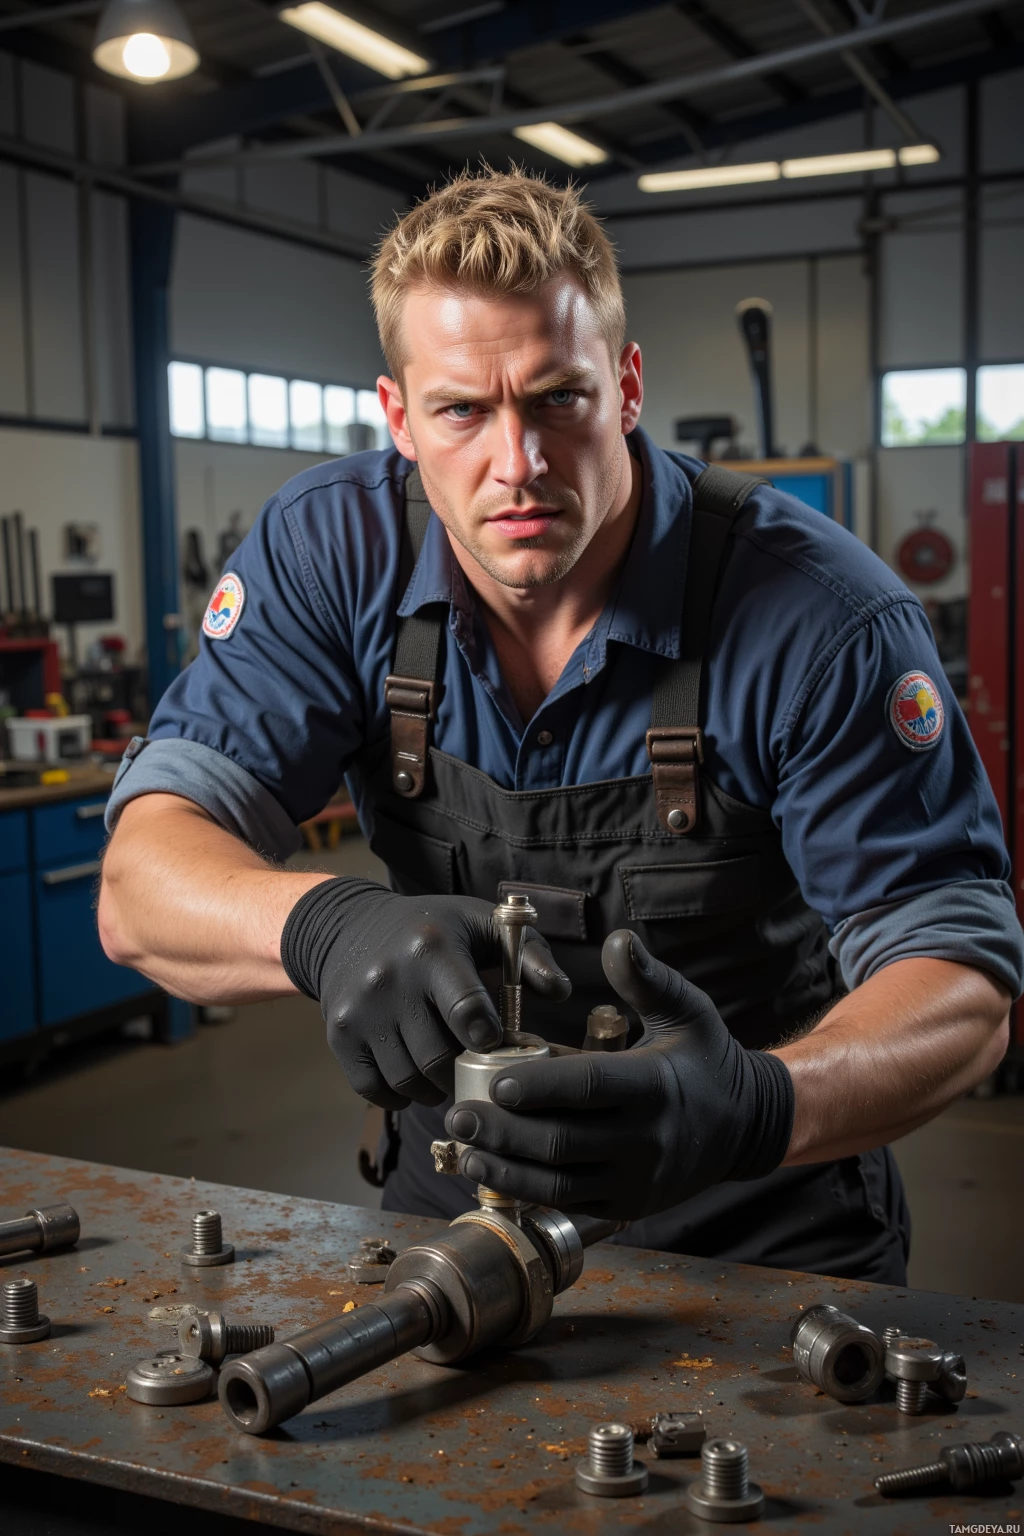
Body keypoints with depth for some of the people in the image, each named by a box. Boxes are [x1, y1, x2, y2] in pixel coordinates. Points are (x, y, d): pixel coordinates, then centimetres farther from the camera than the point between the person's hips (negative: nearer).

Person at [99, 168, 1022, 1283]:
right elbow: (142, 892, -16)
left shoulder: (821, 616, -18)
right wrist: (328, 928, -39)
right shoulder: (330, 553, -10)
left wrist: (756, 1106, -39)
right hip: (456, 1201, 2)